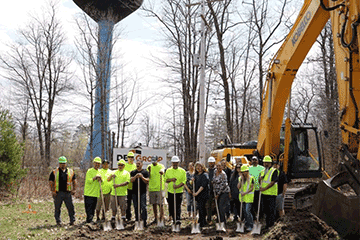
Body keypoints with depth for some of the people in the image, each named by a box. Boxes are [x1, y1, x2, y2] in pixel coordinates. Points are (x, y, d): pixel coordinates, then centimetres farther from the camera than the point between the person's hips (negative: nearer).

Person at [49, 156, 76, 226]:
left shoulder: (71, 172, 12)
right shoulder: (54, 172, 6)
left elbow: (74, 181, 15)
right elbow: (51, 182, 3)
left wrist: (74, 189, 2)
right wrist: (52, 191, -8)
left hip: (68, 193, 1)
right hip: (58, 193, -1)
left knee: (71, 207, 0)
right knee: (57, 208, 3)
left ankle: (72, 221, 10)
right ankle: (58, 222, 12)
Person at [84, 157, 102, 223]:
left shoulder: (99, 172, 15)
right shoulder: (89, 171, -6)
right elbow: (88, 181, -16)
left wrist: (100, 179, -3)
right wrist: (95, 177, -22)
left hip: (96, 193, 7)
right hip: (89, 193, -7)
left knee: (93, 209, 11)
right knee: (89, 209, -10)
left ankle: (90, 220, 18)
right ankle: (89, 221, -12)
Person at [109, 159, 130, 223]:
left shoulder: (126, 173, 4)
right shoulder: (114, 172, 15)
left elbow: (127, 182, -9)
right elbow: (108, 180, 11)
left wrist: (118, 185, -20)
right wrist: (111, 176, -10)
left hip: (123, 193, -3)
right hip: (114, 192, 3)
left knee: (123, 207, -1)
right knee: (114, 207, 7)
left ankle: (123, 219, 8)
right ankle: (113, 218, 19)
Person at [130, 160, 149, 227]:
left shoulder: (145, 172, 5)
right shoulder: (133, 172, 12)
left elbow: (147, 181, -1)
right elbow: (131, 180, -2)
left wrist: (142, 177, -16)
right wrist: (136, 176, -18)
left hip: (143, 192, -3)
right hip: (135, 192, 3)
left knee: (143, 207, -9)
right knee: (136, 207, 6)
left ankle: (144, 221, -7)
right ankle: (137, 220, 13)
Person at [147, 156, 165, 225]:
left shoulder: (161, 166, -4)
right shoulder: (149, 167, 8)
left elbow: (162, 170, -27)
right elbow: (148, 177, 5)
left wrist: (161, 172, -51)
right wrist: (149, 171, -12)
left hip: (159, 188, -4)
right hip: (151, 188, 4)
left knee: (160, 204, -4)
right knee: (154, 204, 11)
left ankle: (161, 219, 1)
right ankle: (156, 219, 21)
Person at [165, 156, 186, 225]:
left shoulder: (182, 171, 2)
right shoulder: (168, 171, 9)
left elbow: (184, 181, -3)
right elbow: (165, 179, 8)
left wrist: (178, 186, -19)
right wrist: (171, 179, -13)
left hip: (179, 191, -2)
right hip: (170, 191, 2)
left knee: (178, 206, -10)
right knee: (171, 206, 5)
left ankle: (178, 219, -13)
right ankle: (174, 219, 20)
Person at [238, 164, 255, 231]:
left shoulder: (251, 178, -5)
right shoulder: (240, 178, 9)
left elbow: (252, 188, -9)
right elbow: (238, 187, 0)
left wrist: (245, 193, -18)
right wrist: (241, 179, -7)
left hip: (249, 197, -6)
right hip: (242, 197, 6)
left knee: (248, 211, -13)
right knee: (244, 211, 10)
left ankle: (251, 225, -8)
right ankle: (246, 224, 21)